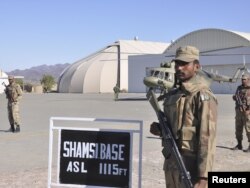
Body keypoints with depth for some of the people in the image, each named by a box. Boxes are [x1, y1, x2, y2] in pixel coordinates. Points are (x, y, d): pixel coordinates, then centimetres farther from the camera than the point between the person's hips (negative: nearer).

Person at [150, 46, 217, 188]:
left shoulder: (203, 96, -13)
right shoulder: (172, 95, 12)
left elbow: (207, 138, -19)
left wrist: (203, 176, -23)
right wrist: (160, 130, 1)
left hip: (191, 167, -8)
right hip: (171, 164, 8)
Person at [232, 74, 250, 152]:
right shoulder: (239, 88, 13)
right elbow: (235, 97, 21)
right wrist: (234, 97, -3)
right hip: (238, 111, 6)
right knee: (238, 128, 8)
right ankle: (239, 145, 17)